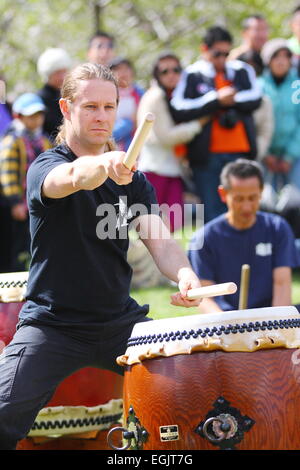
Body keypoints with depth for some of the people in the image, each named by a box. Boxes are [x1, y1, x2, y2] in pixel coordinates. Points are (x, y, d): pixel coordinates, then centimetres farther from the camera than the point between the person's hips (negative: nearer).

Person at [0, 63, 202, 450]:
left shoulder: (131, 179, 9)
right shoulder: (45, 168, -7)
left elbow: (159, 241, -6)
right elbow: (72, 178, -33)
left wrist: (183, 274, -29)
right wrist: (103, 165, -56)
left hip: (119, 323, 4)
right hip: (52, 323, -4)